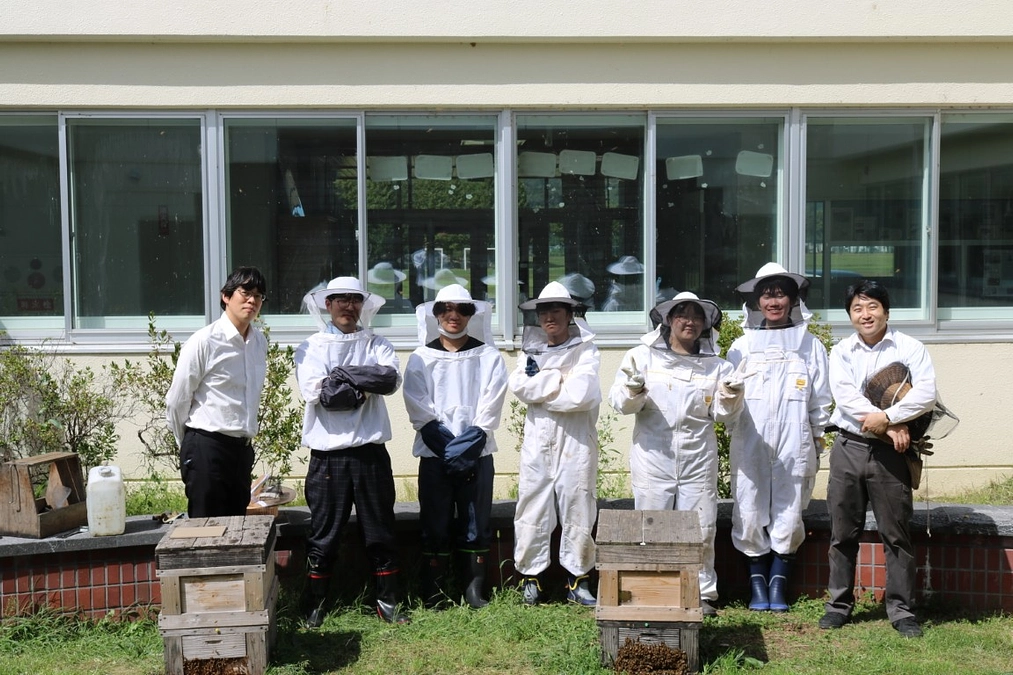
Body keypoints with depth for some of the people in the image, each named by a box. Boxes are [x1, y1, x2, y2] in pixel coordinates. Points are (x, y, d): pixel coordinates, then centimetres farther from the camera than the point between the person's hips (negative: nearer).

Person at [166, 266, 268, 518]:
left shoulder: (259, 341, 8)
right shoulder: (204, 341, -11)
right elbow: (176, 403, -5)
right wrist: (192, 447, 6)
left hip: (243, 448, 6)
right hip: (207, 448, -6)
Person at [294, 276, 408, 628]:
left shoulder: (376, 345, 10)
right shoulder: (311, 347, 6)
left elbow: (392, 379, -11)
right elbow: (314, 390, -13)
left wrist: (342, 375, -14)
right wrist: (364, 382, -11)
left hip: (370, 451, 2)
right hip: (327, 455, -1)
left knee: (380, 531, 9)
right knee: (323, 534, 6)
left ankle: (388, 602, 20)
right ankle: (314, 605, 20)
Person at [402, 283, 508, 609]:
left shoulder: (488, 357, 6)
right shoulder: (421, 358, 7)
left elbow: (491, 405, -2)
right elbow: (418, 408, -2)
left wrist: (471, 442, -14)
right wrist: (446, 447, -12)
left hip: (477, 453, 0)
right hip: (434, 454, 0)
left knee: (475, 523, 4)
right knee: (435, 524, 3)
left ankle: (474, 589, 13)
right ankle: (433, 591, 11)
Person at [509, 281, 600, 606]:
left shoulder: (585, 351, 3)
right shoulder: (531, 350, 15)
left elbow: (581, 395, -13)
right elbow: (518, 385, -3)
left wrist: (539, 387, -4)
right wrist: (560, 379, -9)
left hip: (575, 442, -3)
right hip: (537, 441, 3)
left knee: (577, 509, 1)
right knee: (532, 508, 2)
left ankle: (577, 579, 13)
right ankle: (530, 577, 13)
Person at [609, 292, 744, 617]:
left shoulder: (715, 364, 10)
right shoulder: (643, 356, 5)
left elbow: (723, 414, 9)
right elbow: (620, 402, 0)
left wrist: (731, 396, -10)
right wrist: (633, 392, -20)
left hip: (698, 459, 2)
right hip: (653, 456, -1)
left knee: (701, 529, 5)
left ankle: (702, 593, 18)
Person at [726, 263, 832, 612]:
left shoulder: (810, 345, 9)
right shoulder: (742, 346, 9)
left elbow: (820, 400, 10)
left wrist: (817, 442, 8)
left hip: (794, 443, 0)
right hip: (750, 443, 1)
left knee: (788, 514, 0)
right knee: (750, 514, 0)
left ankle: (778, 584, 13)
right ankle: (757, 583, 13)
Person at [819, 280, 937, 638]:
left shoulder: (909, 348, 1)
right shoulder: (842, 351, 7)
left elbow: (926, 394, -11)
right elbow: (845, 396, -8)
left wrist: (887, 417, -20)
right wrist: (892, 426, -15)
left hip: (890, 452, -2)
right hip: (849, 447, 2)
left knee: (896, 533, 3)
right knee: (843, 533, 8)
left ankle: (901, 609, 13)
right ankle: (839, 604, 19)